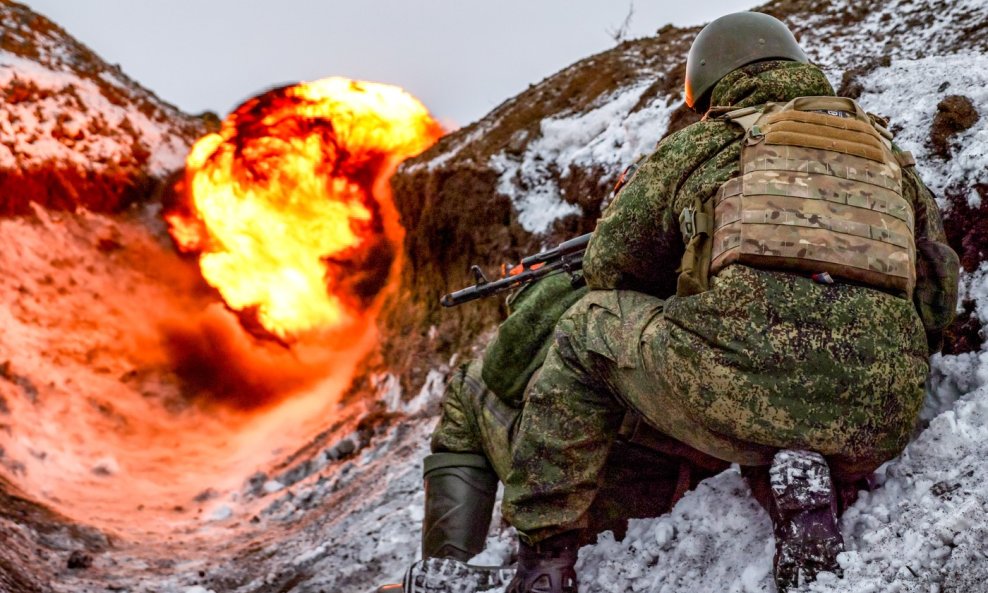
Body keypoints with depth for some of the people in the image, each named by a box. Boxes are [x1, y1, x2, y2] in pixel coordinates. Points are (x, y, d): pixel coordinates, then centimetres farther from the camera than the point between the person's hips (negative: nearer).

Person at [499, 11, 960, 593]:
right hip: (879, 418, 4)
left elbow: (609, 266, 28)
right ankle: (807, 491, 3)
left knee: (585, 334, 23)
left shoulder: (699, 145, 19)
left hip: (745, 369, -3)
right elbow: (938, 301, 27)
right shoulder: (888, 153, 28)